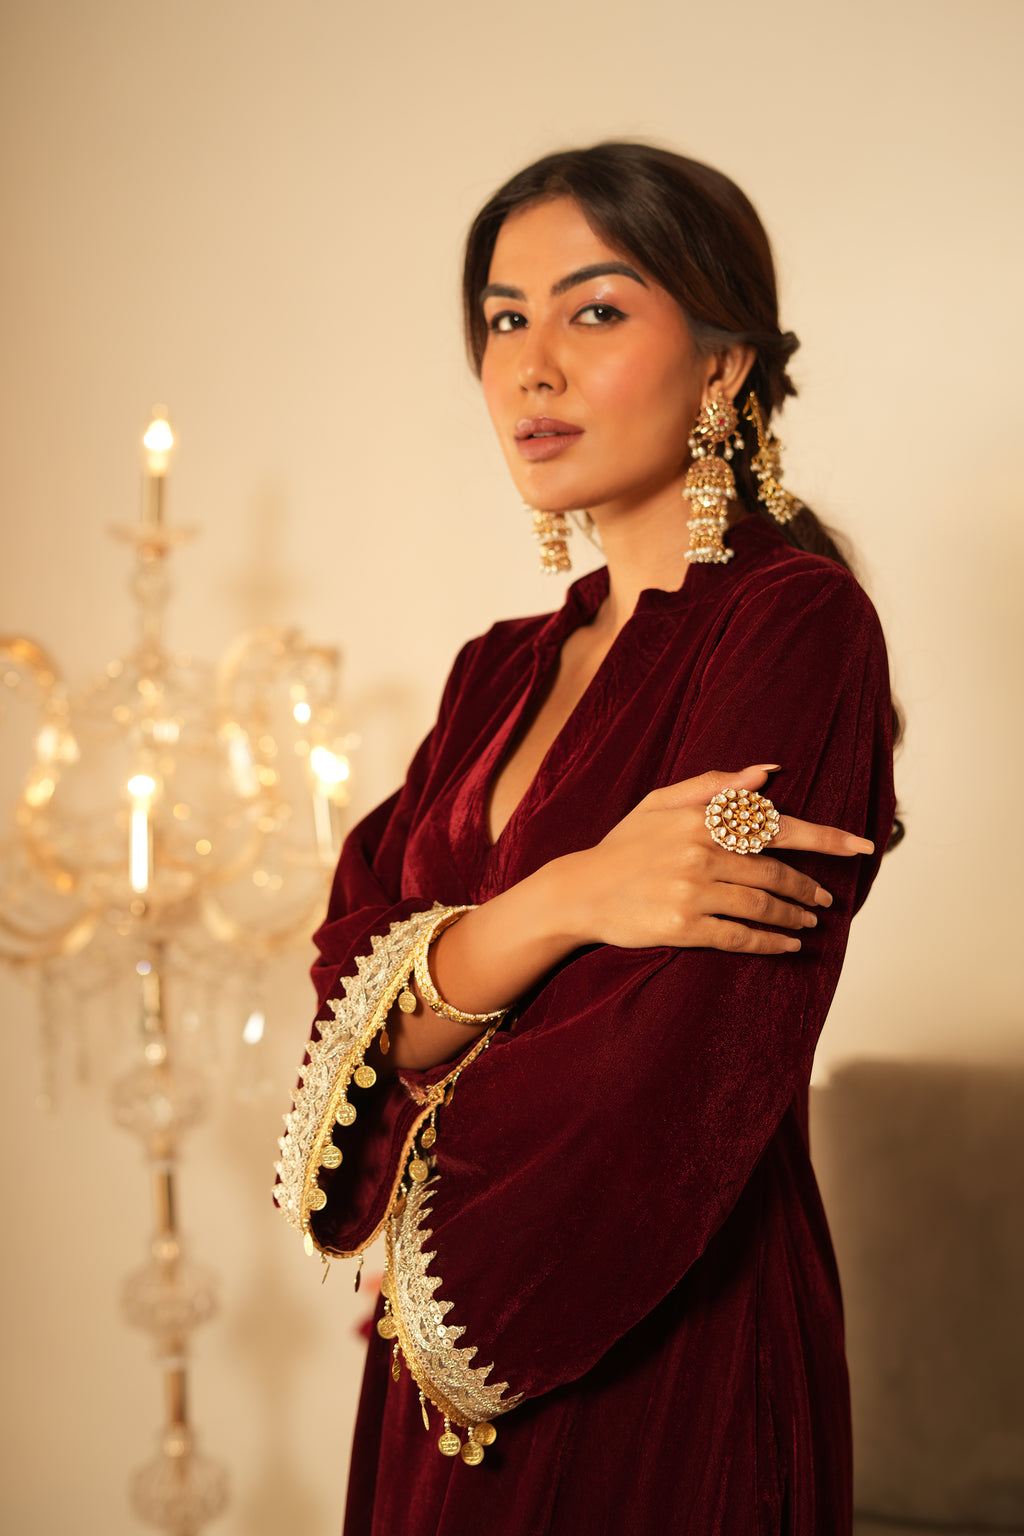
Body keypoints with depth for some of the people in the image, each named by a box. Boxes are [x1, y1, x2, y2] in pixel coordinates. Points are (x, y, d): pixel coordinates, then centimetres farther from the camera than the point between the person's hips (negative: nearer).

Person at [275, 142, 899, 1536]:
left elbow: (671, 1083, -21)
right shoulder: (506, 670, 7)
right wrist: (563, 901, -22)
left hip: (666, 1371, -6)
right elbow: (360, 995, -4)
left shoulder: (796, 625, -15)